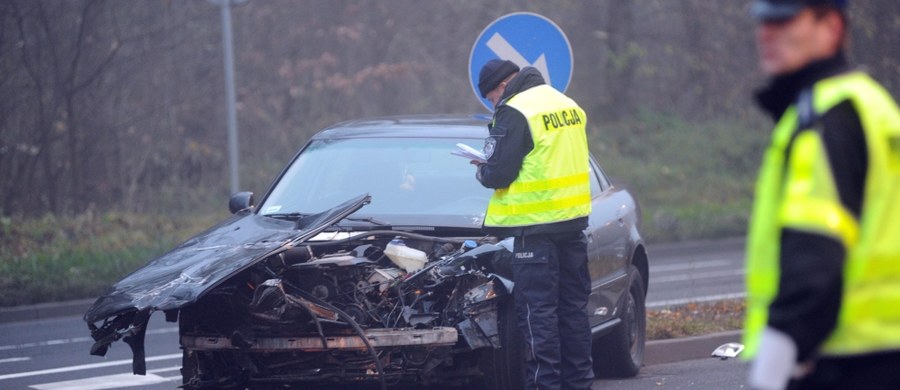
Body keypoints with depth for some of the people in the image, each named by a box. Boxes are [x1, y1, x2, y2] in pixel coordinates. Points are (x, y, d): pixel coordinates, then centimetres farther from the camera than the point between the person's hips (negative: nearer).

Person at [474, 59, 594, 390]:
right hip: (574, 219, 8)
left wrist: (482, 171, 7)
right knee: (573, 305, 14)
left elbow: (498, 174, -16)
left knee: (537, 308, -4)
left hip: (536, 225, -8)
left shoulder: (514, 113, -13)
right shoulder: (566, 104, 13)